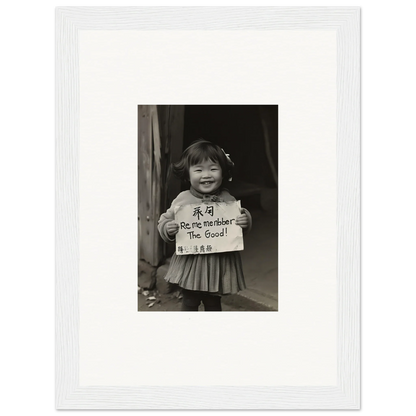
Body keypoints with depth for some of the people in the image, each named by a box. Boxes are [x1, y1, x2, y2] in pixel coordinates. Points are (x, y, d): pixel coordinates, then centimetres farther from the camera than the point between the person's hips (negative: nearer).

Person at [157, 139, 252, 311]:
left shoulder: (228, 200, -5)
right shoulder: (182, 200, -8)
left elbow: (241, 229, 4)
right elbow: (165, 220, 2)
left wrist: (245, 221, -18)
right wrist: (167, 228, -20)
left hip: (219, 264, 1)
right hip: (190, 263, -1)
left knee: (213, 304, 18)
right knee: (189, 304, 13)